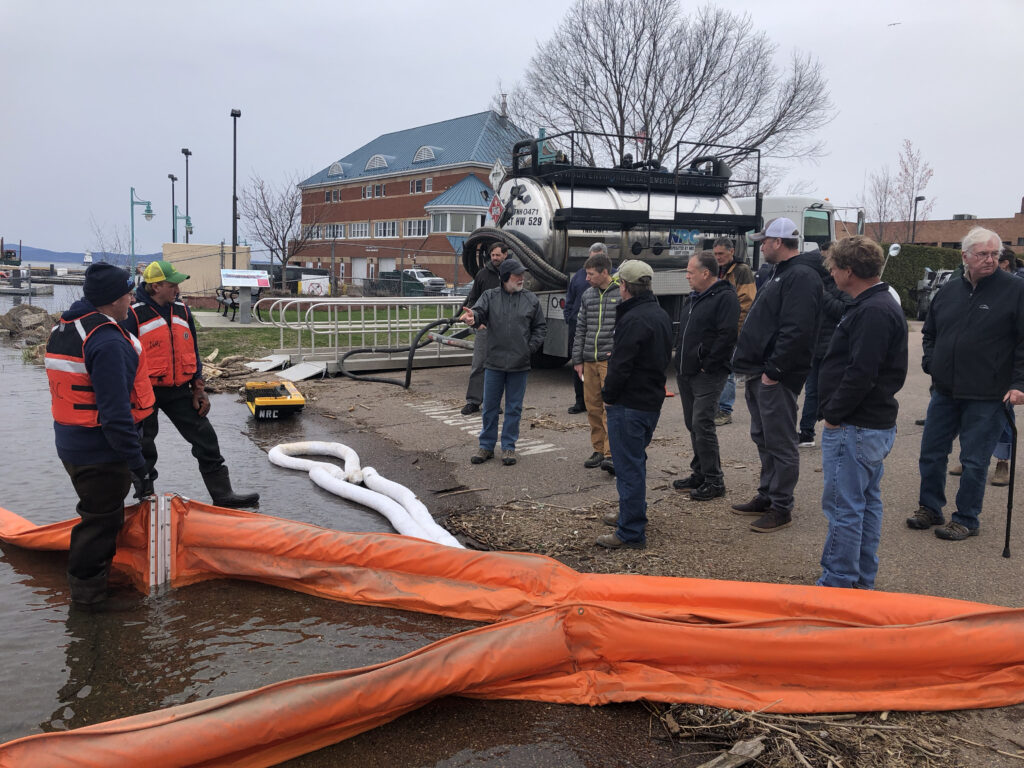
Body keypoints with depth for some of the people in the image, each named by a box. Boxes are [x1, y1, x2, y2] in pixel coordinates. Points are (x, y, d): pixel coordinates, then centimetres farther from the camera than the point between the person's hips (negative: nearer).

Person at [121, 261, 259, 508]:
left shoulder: (181, 310, 7)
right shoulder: (134, 314, -12)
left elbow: (192, 351, 14)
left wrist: (198, 389, 9)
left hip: (179, 390, 5)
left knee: (206, 439, 5)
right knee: (144, 449, 7)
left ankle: (222, 494, 13)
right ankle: (146, 497, 25)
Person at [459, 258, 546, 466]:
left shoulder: (531, 299, 4)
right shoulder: (490, 296, 2)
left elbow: (540, 326, 10)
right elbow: (479, 311, -14)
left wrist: (531, 347, -2)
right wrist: (473, 317, -38)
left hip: (519, 364, 0)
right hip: (494, 362, 0)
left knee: (514, 408, 7)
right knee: (490, 406, 8)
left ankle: (508, 447, 18)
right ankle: (486, 446, 20)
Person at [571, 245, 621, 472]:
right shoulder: (588, 295, 14)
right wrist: (577, 359, 14)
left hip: (612, 360, -6)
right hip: (589, 360, 6)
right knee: (592, 406, 8)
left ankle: (611, 453, -14)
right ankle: (598, 450, 18)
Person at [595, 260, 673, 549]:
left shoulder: (633, 320, -21)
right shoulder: (661, 315, 11)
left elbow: (621, 365, -23)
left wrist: (608, 396, -9)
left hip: (629, 404, -10)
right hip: (653, 400, 10)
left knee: (628, 466, -4)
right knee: (636, 460, 23)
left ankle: (631, 533, 1)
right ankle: (632, 514, 36)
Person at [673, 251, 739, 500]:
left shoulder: (725, 297, -12)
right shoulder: (694, 298, 17)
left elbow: (726, 335, -20)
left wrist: (707, 365, -18)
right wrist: (680, 361, 14)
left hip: (707, 374, -9)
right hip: (686, 372, 9)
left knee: (702, 424, -10)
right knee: (693, 424, 14)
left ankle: (714, 481, -2)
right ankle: (700, 473, 24)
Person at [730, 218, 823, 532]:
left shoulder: (801, 277, -16)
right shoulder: (779, 273, 18)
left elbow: (796, 330, -25)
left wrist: (773, 370, -23)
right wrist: (752, 365, 16)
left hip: (775, 377, -11)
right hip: (759, 374, 11)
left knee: (780, 443, -2)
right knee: (763, 438, 18)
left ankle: (781, 507, 7)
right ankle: (767, 496, 29)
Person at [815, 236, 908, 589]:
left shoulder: (872, 312, -20)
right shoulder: (882, 305, 15)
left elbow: (861, 374, -26)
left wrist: (834, 413, -15)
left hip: (854, 428, -11)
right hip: (876, 423, 11)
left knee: (843, 507, -4)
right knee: (867, 504, 17)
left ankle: (837, 582, 4)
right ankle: (863, 580, 27)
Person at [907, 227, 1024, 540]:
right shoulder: (948, 291, 8)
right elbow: (929, 332, 21)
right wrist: (930, 363, 8)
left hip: (986, 397, -5)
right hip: (944, 391, 5)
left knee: (974, 461, 4)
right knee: (931, 453, 12)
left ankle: (966, 520, 19)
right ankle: (930, 508, 30)